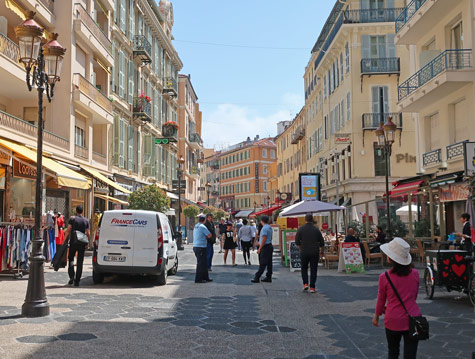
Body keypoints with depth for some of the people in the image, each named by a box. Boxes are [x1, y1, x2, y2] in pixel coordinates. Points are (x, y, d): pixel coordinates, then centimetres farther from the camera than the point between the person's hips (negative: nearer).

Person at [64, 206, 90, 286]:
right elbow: (88, 233, 2)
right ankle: (77, 281, 5)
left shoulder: (72, 219, -1)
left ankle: (71, 277, -4)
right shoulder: (86, 221, 6)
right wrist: (87, 243, 11)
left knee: (71, 259, 13)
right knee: (80, 262, 5)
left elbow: (68, 230, -8)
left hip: (73, 242, -2)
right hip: (82, 243, 2)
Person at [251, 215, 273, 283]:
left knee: (262, 263, -8)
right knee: (269, 263, 10)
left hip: (265, 247, -9)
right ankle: (268, 277, 14)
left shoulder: (264, 228, -15)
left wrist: (259, 249, -16)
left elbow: (264, 239, -19)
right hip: (270, 246, 10)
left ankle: (257, 277, -6)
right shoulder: (270, 227, 14)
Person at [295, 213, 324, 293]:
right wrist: (319, 250, 18)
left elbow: (297, 242, -3)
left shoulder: (301, 229, -3)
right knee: (313, 270, 4)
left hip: (304, 252, 0)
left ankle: (305, 284, 2)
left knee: (304, 268, 16)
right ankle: (312, 287, 1)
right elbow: (322, 242, 4)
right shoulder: (316, 229, 1)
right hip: (315, 253, 0)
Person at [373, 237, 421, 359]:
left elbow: (381, 300, 1)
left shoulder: (384, 277, -13)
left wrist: (377, 315, 19)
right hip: (412, 319, 1)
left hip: (393, 320, -1)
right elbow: (414, 296, 10)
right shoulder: (415, 274, -5)